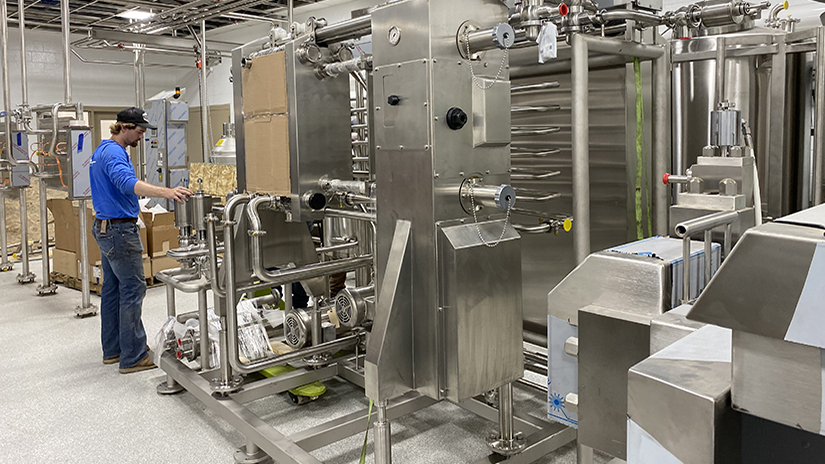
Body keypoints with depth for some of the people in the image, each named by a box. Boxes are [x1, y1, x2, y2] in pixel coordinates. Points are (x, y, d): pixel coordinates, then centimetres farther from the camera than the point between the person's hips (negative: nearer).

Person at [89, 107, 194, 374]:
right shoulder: (114, 153, -18)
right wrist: (166, 192, -52)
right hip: (121, 231, -11)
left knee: (112, 289, 14)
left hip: (104, 229, 11)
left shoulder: (103, 150, 16)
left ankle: (112, 349, 23)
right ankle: (133, 358, -4)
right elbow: (127, 183, -38)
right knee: (132, 291, -8)